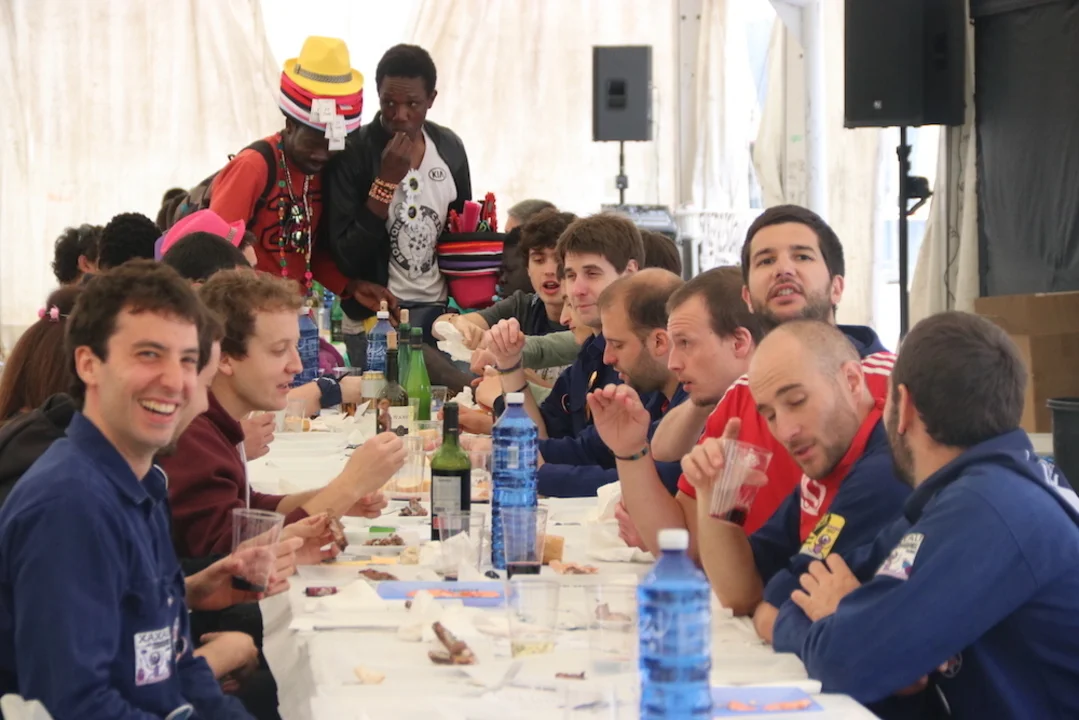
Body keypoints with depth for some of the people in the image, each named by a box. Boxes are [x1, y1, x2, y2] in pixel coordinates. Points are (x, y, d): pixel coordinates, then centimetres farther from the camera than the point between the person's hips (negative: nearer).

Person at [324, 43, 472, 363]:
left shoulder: (450, 148, 4)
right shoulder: (353, 153, -10)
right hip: (374, 316, -4)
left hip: (438, 311, 4)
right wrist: (387, 180, -19)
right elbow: (345, 256, -15)